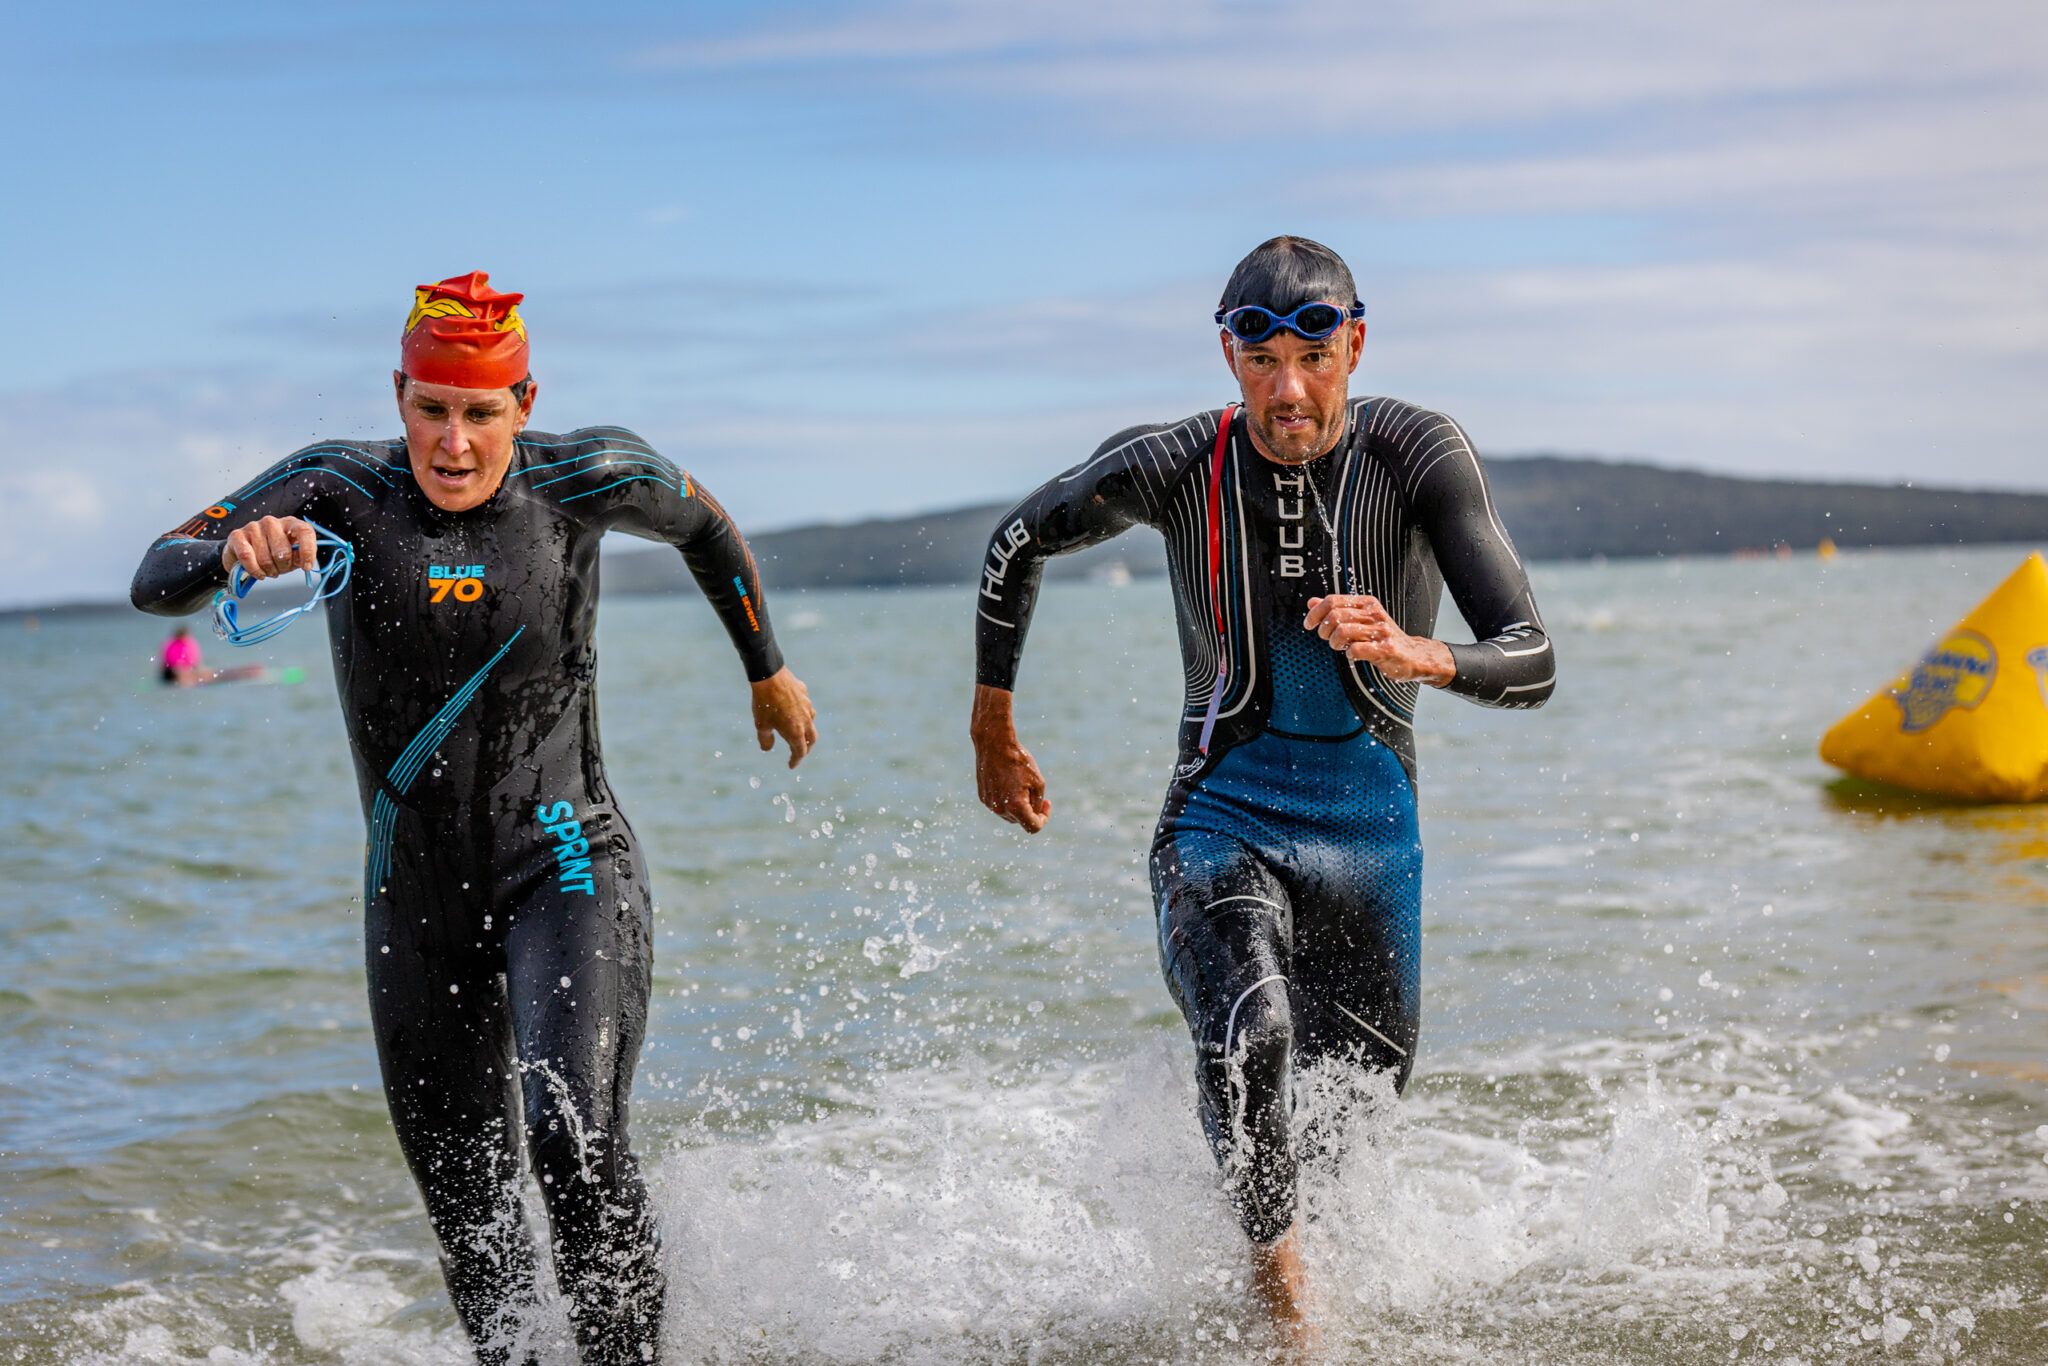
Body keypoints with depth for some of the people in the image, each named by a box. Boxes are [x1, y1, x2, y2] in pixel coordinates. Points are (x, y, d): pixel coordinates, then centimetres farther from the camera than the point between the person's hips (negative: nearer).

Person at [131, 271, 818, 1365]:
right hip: (416, 897, 2)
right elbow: (154, 583, -14)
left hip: (565, 870, -2)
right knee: (467, 1216, 10)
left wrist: (768, 672, 25)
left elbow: (702, 525, 15)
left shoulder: (584, 477, -6)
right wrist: (233, 551, -36)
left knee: (571, 1135, -25)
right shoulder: (339, 489, -6)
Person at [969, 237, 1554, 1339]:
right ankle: (1270, 1253, -6)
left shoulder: (1419, 456, -12)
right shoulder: (1172, 467, -10)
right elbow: (1017, 545, 9)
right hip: (1224, 818, -1)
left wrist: (1419, 656, -39)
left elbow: (1532, 664, -17)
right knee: (1251, 1038, -32)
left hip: (1371, 828, 2)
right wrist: (991, 731, 15)